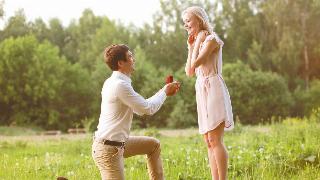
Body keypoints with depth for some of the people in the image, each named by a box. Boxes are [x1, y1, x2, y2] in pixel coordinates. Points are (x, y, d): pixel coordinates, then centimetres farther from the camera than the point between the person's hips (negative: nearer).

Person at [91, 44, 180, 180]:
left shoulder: (114, 82, 10)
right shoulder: (120, 85, -21)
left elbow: (140, 107, 18)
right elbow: (148, 109, -15)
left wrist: (164, 92, 15)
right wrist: (164, 92, 2)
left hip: (118, 143, 10)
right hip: (108, 148, -10)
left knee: (153, 144, 21)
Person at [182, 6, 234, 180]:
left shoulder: (211, 39, -5)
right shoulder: (199, 42, 20)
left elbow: (195, 63, -17)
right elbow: (189, 71, 16)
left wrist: (198, 42, -5)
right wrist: (191, 47, 13)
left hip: (213, 89, -9)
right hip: (202, 91, 9)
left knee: (215, 140, -14)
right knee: (209, 142, 5)